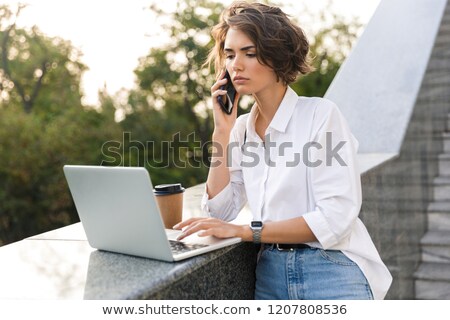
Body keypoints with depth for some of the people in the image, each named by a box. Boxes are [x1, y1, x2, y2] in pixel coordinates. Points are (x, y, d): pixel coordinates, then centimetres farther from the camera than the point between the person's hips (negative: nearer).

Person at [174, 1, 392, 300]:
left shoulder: (321, 114, -10)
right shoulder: (242, 128, 7)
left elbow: (336, 218, -17)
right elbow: (219, 210, 1)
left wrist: (245, 231, -19)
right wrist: (222, 132, -4)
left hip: (332, 272, -4)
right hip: (270, 272, 5)